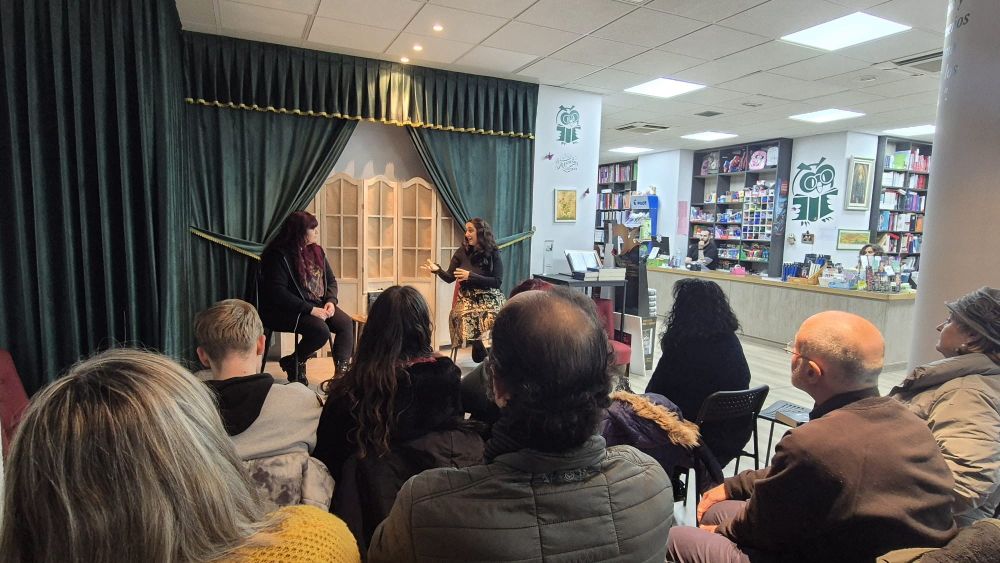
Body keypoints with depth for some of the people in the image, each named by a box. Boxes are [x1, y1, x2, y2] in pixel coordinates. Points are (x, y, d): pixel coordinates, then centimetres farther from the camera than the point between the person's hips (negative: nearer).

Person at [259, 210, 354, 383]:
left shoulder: (316, 251, 11)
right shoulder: (279, 255, -13)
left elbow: (331, 279, 15)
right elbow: (278, 293, -21)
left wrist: (331, 301, -6)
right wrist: (310, 309, -24)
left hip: (318, 305, 7)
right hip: (287, 311, -7)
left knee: (346, 323, -17)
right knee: (321, 330, -30)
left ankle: (342, 370, -15)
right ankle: (293, 362, -3)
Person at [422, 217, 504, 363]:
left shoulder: (493, 253, -2)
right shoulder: (462, 251, 6)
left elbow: (497, 282, -9)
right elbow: (450, 278, 8)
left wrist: (471, 276, -16)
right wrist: (438, 270, -14)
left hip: (489, 298, -2)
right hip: (468, 297, 2)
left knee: (490, 317, -33)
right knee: (461, 316, -30)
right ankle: (478, 345, -3)